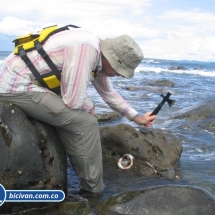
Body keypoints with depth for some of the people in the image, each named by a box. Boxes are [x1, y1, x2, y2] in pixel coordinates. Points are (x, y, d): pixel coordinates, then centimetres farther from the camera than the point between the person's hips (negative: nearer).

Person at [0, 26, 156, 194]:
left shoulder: (99, 55, 8)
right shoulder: (86, 48, -23)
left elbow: (109, 93, 22)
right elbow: (74, 100, -23)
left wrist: (137, 117, 23)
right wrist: (90, 106, -1)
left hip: (19, 81, 10)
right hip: (17, 87, -10)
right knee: (86, 123, -10)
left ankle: (87, 180, 23)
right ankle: (93, 189, 3)